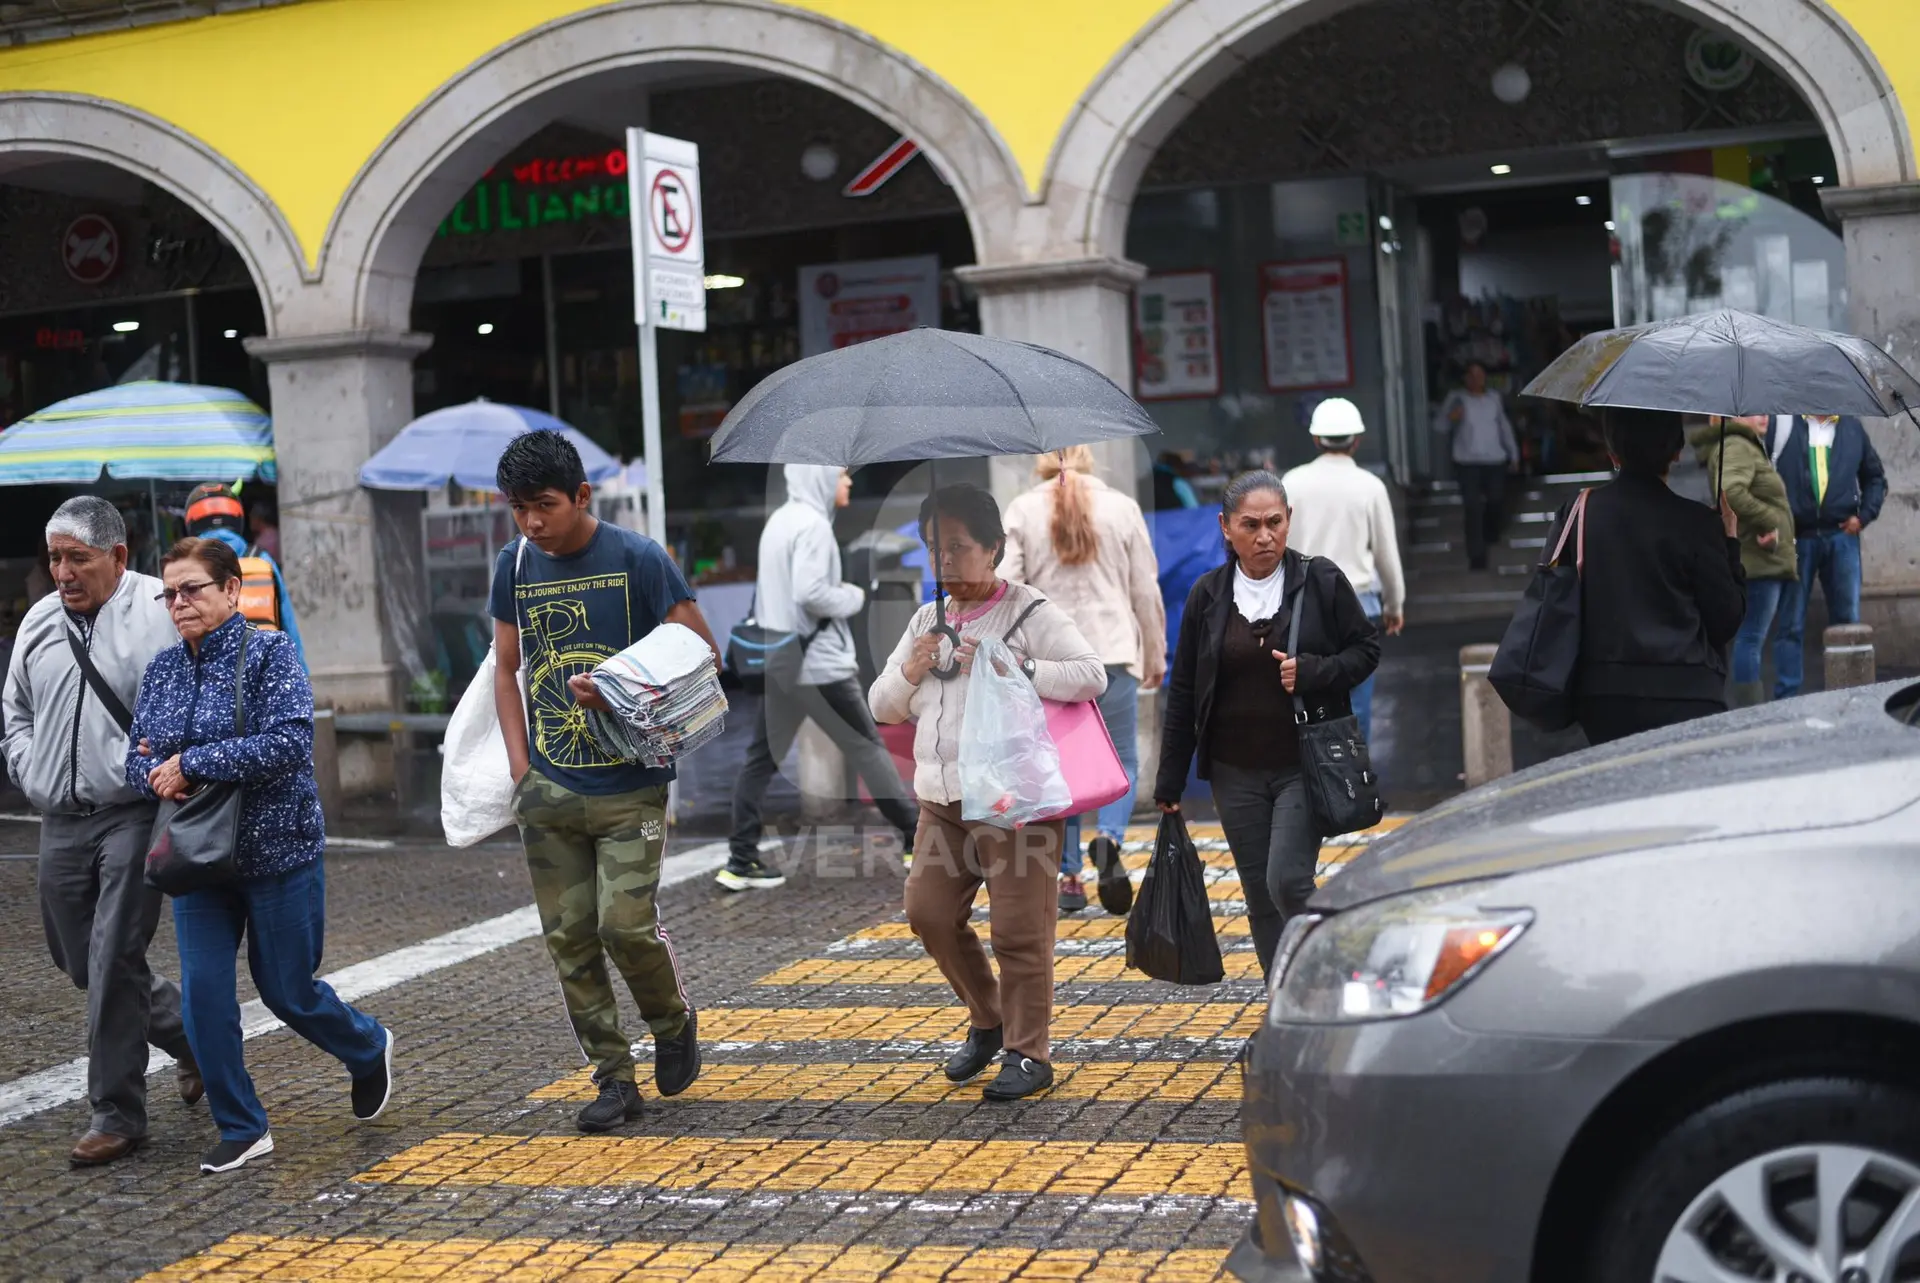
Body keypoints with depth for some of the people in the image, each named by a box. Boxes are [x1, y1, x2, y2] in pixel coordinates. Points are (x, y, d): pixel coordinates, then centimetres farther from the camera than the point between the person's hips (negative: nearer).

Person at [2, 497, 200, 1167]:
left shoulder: (160, 612, -9)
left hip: (133, 816, -7)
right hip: (61, 822, 7)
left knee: (113, 961, -8)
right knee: (79, 959, 13)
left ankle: (116, 1113, 3)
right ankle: (194, 1037, 33)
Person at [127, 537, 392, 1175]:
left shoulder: (269, 653, -11)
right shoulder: (163, 668, 6)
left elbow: (288, 744, -24)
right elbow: (137, 758, 8)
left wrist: (191, 763, -23)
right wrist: (158, 777, -16)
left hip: (278, 852, -5)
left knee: (287, 989, 7)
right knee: (203, 990, -4)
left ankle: (369, 1050, 37)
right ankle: (241, 1130, 10)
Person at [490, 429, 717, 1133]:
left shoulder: (639, 559, -7)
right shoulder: (514, 565, 7)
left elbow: (703, 656, -3)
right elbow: (506, 672, 14)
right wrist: (522, 769, 3)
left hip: (631, 786, -4)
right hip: (548, 790, 4)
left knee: (626, 924, -12)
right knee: (569, 938, 4)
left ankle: (674, 1022, 18)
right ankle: (614, 1078, 15)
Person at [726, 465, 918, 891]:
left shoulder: (780, 520, 14)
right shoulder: (812, 524, -14)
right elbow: (810, 593, -24)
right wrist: (854, 597, -9)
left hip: (781, 659, 8)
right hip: (819, 661, -8)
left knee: (763, 758, 6)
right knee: (868, 747, 3)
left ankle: (741, 861, 5)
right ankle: (918, 839, 11)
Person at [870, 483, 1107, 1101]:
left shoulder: (1030, 613, -4)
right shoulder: (927, 621, 15)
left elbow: (1092, 675, -14)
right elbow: (883, 707, 18)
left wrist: (1014, 668, -21)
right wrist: (909, 673, -3)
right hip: (942, 800, 7)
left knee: (1020, 929, -3)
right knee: (929, 912, 5)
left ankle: (1027, 1053, 8)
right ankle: (987, 1021, 25)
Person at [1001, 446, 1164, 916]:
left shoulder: (1022, 511, 1)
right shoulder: (1122, 507, 3)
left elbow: (1004, 587, -6)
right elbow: (1146, 590, 5)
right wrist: (1155, 656, 15)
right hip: (1112, 653, -1)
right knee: (1121, 759, 10)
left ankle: (1069, 877, 10)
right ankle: (1108, 838, -17)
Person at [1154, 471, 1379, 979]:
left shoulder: (1321, 580, -3)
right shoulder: (1208, 594, 4)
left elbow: (1367, 649, 4)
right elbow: (1183, 692, 8)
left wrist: (1313, 671, -16)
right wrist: (1170, 783, 8)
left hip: (1305, 765, -3)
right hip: (1235, 773, 3)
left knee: (1288, 882, -16)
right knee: (1259, 895, 6)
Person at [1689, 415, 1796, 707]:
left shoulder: (1748, 447, 23)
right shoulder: (1736, 447, -11)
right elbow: (1731, 492, -29)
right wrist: (1768, 521, -21)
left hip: (1766, 560, 11)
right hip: (1756, 560, -11)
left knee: (1751, 639, 11)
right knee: (1751, 639, -10)